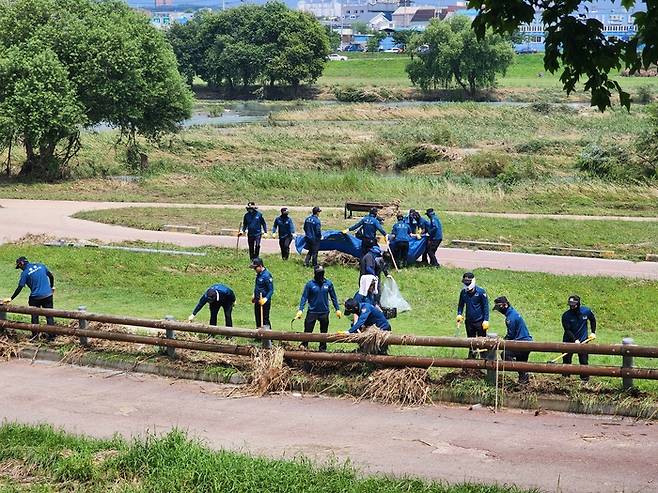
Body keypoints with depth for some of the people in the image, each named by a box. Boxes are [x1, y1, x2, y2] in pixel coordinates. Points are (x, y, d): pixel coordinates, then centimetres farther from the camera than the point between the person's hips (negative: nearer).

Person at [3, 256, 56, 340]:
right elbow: (51, 276, 12)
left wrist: (11, 298, 0)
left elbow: (19, 288, -7)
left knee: (35, 316, 13)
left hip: (35, 297, -4)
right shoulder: (41, 266, 6)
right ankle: (52, 335, 9)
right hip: (48, 295, 4)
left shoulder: (25, 273, -7)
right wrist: (52, 287, 27)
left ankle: (35, 335, 15)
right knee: (49, 315, 9)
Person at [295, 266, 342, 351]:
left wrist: (337, 309, 7)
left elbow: (333, 297, 9)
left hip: (324, 312, 2)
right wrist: (300, 310, -15)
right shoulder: (310, 284, -6)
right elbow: (304, 297, -5)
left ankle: (323, 349, 22)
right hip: (312, 311, -2)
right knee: (307, 331, -4)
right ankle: (303, 346, 3)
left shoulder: (328, 283, 1)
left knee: (324, 332, 11)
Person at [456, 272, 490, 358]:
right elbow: (461, 304, 16)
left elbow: (486, 306, -7)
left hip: (480, 321, -4)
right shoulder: (463, 292, 2)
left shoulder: (481, 291, -10)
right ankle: (471, 357, 21)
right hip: (469, 321, 4)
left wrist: (486, 320, -11)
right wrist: (459, 314, -1)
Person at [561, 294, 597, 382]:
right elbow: (567, 330, -15)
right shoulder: (566, 315, -15)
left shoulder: (586, 311, -8)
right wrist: (575, 340, -25)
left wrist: (593, 332, 7)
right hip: (569, 340, -1)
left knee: (583, 360, -2)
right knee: (566, 359, 3)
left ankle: (585, 378, 9)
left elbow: (593, 320, 12)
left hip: (583, 340, 1)